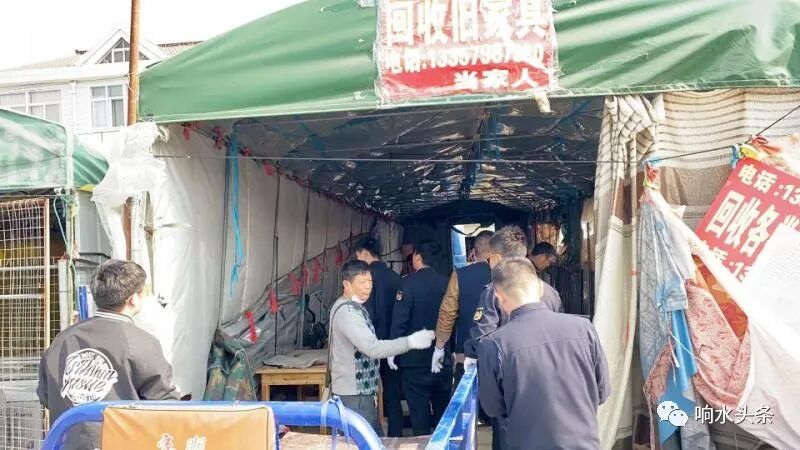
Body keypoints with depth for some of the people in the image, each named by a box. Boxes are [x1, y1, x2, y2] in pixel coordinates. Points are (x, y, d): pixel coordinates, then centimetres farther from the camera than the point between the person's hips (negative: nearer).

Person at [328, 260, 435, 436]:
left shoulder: (352, 307, 12)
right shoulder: (347, 311, -20)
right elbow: (372, 348, -30)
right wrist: (411, 341, -30)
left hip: (361, 390, 10)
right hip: (353, 394, -10)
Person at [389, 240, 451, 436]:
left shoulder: (409, 282, -12)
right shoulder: (445, 282, -1)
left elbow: (399, 318, -15)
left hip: (415, 357, -4)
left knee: (419, 410, 3)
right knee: (442, 407, 16)